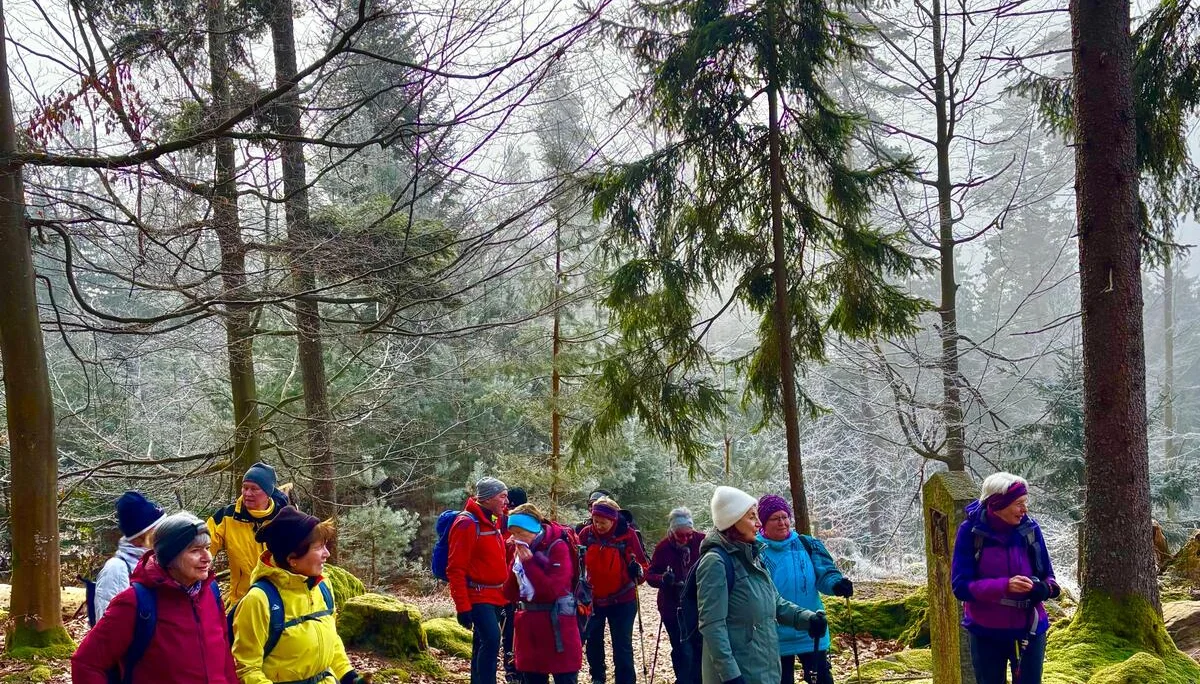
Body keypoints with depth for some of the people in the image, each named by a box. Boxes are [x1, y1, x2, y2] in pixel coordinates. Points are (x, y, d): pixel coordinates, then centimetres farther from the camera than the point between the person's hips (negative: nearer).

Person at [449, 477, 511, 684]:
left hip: (494, 596, 9)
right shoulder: (467, 523, -15)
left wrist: (504, 593, 15)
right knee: (491, 638, -21)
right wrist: (463, 606, -20)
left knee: (483, 645, 13)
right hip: (478, 596, -9)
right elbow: (456, 569, -18)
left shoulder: (492, 521, 13)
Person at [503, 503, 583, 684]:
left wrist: (529, 563, -19)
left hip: (556, 624, -6)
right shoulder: (520, 550, 7)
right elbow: (509, 593, 3)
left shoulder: (558, 547, -12)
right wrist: (517, 563, -11)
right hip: (528, 624, 6)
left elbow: (551, 590, -20)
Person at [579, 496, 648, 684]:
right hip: (592, 599, 3)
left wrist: (638, 571, -33)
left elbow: (642, 565, -11)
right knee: (593, 642, 18)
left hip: (622, 600, -3)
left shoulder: (627, 535, -15)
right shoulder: (586, 534, -8)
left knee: (622, 646, -1)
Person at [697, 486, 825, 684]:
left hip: (764, 667, 9)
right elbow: (712, 625, -20)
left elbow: (775, 602, 16)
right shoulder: (716, 561, -17)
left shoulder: (752, 555, 10)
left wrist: (806, 618, -2)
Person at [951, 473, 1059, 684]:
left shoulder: (1030, 528, -8)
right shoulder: (971, 531, -14)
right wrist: (1004, 586, -31)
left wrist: (1044, 588, -21)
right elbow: (960, 586, -16)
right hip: (986, 633, -1)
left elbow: (1047, 575, 3)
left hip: (1029, 630, 1)